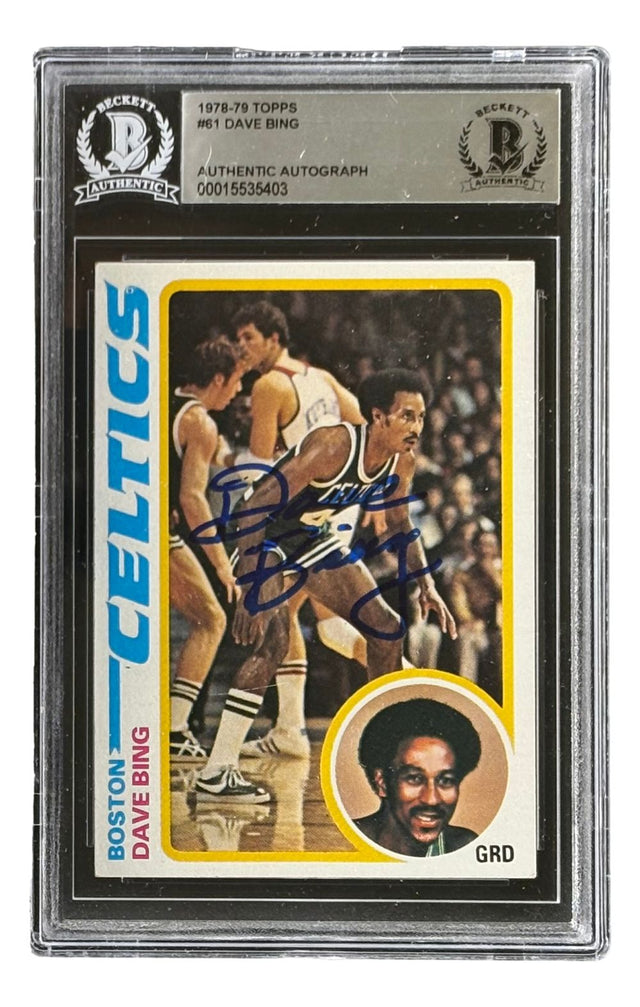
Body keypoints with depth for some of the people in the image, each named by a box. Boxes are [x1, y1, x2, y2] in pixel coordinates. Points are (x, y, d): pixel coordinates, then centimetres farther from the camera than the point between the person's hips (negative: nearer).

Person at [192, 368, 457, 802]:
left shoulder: (402, 461, -10)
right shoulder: (334, 445, -33)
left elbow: (400, 526, 10)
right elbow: (256, 507, -36)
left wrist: (426, 584, -1)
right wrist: (253, 593, -41)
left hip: (312, 536, 8)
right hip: (263, 532, -8)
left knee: (387, 627, 9)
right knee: (272, 640, -26)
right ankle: (216, 774, -21)